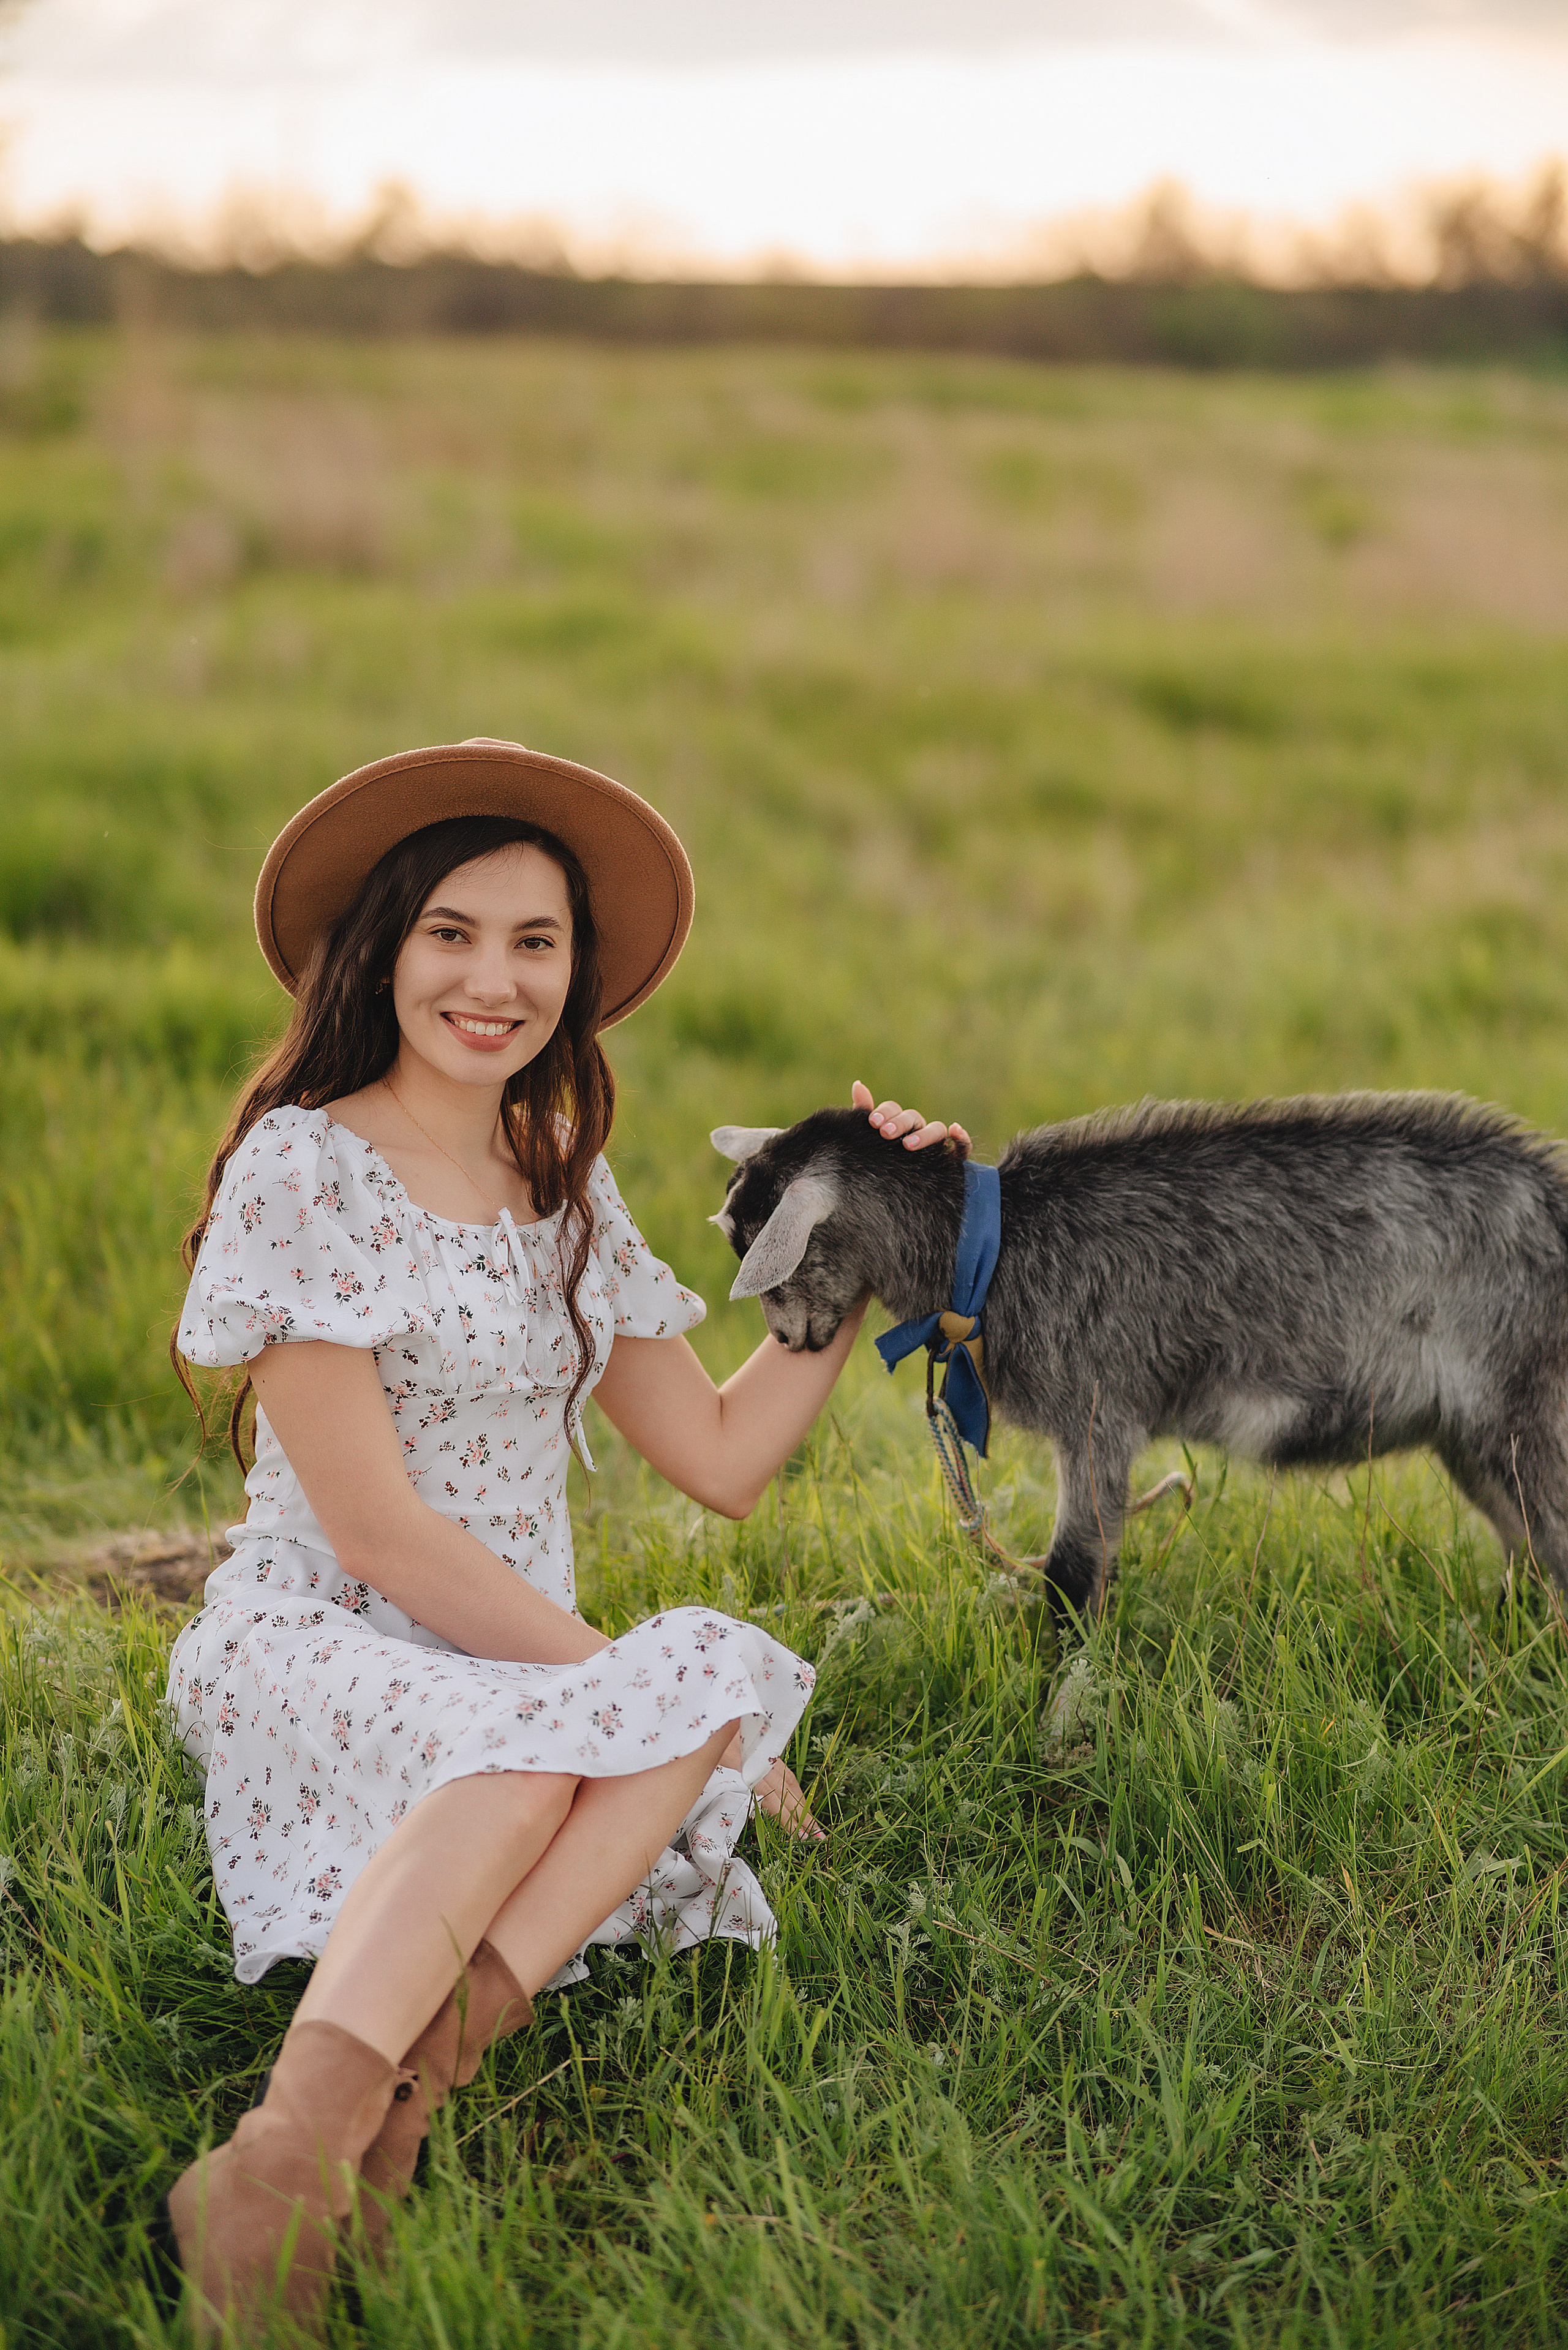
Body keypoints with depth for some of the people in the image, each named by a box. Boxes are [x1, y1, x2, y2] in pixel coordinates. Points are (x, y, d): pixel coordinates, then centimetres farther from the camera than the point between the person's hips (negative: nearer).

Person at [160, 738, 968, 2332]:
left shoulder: (567, 1196, 15)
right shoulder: (303, 1171, -8)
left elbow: (721, 1457, 15)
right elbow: (378, 1532, -13)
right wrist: (630, 1686, -16)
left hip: (520, 1657, 6)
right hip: (307, 1648, -5)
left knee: (737, 1665, -28)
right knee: (525, 1746, -38)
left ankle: (415, 2060, -40)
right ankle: (284, 2161, -50)